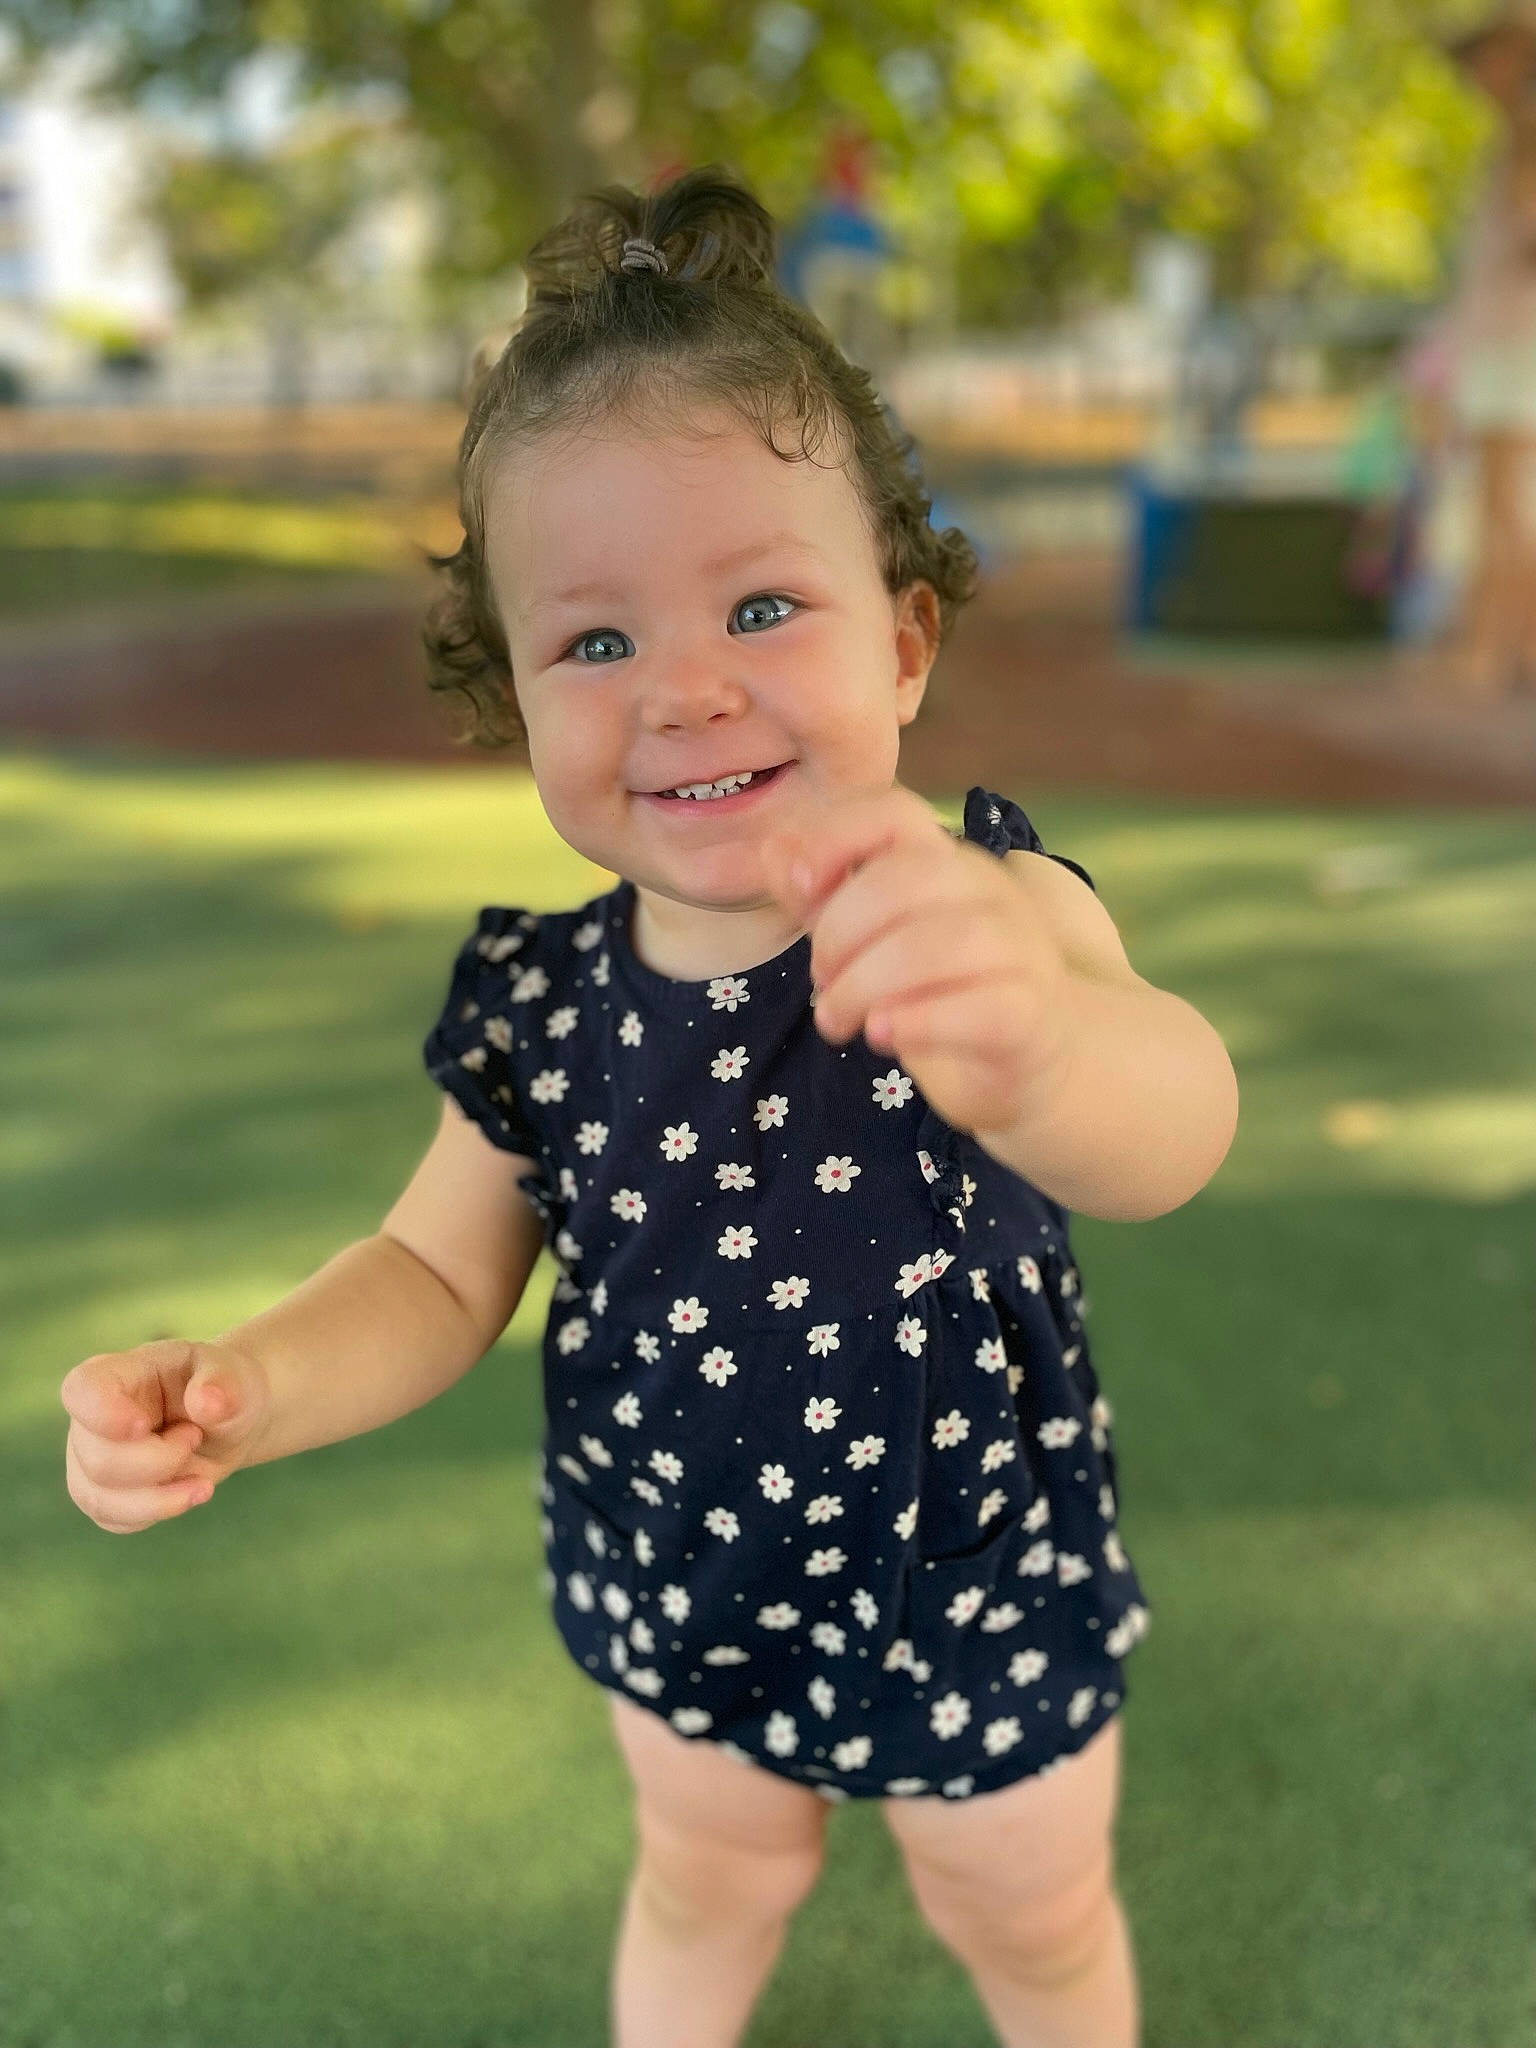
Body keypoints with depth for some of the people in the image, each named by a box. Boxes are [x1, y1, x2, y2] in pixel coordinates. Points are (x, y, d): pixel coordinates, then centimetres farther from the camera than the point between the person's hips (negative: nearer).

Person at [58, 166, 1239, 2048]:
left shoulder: (988, 925, -28)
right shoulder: (543, 1003, -17)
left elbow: (1170, 1135, -47)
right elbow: (444, 1272, -3)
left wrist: (1028, 1045, -71)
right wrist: (243, 1389, -23)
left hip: (982, 1598, -2)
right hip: (677, 1593, 3)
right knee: (712, 1875, 31)